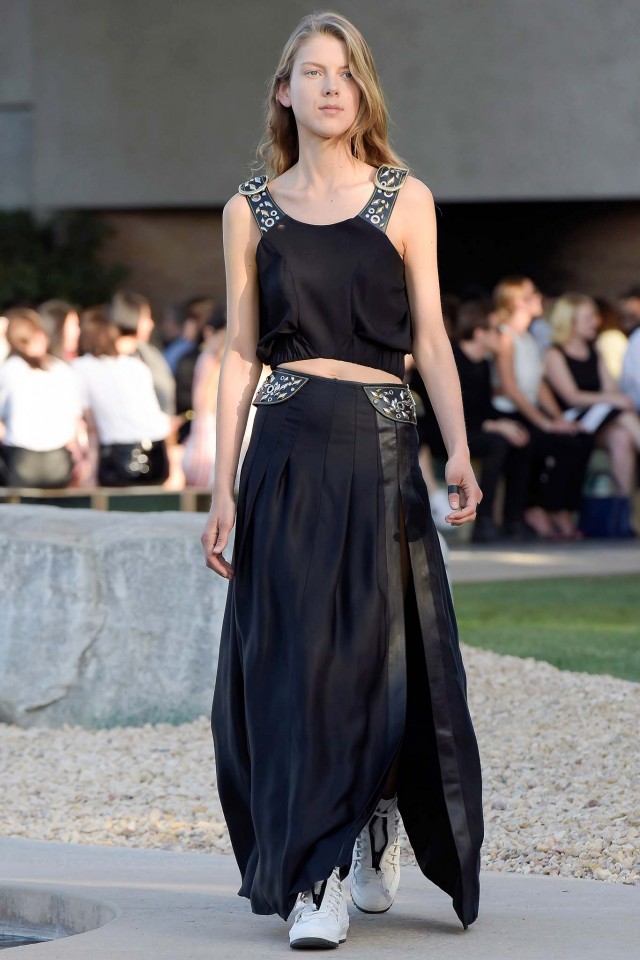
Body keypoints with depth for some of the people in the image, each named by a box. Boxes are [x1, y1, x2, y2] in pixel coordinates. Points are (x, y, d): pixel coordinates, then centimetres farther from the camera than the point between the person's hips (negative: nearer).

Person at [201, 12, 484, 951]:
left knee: (382, 655, -2)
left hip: (381, 449, -1)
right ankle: (315, 882, 6)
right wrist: (222, 486, 3)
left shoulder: (406, 200, 5)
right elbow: (241, 352, 8)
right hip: (287, 451, 1)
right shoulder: (251, 210, 8)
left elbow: (430, 336, 2)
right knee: (296, 658, -2)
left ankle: (374, 828, 20)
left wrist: (459, 448, -11)